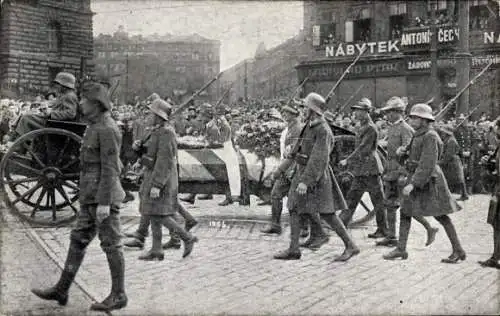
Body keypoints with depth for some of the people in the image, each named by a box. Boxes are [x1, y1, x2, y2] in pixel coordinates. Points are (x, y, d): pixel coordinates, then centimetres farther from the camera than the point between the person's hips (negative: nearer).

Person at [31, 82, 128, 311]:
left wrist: (105, 202, -23)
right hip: (91, 198, 10)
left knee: (111, 245, -2)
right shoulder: (96, 128, 17)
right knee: (78, 241, 11)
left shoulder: (107, 129, -15)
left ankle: (118, 295, 7)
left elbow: (110, 168, -20)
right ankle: (61, 290, 18)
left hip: (104, 198, -10)